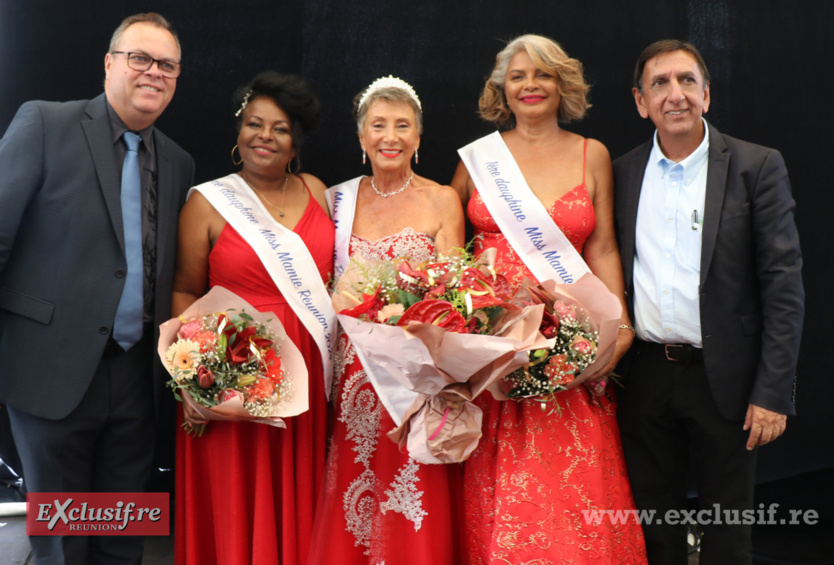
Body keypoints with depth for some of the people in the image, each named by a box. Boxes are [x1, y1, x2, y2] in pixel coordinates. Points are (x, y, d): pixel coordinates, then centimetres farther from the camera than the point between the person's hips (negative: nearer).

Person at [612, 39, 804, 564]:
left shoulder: (757, 167, -5)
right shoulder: (622, 173, 4)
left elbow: (784, 284, -8)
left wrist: (773, 393, -12)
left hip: (725, 378, -2)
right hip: (646, 378, 3)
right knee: (655, 522, 15)